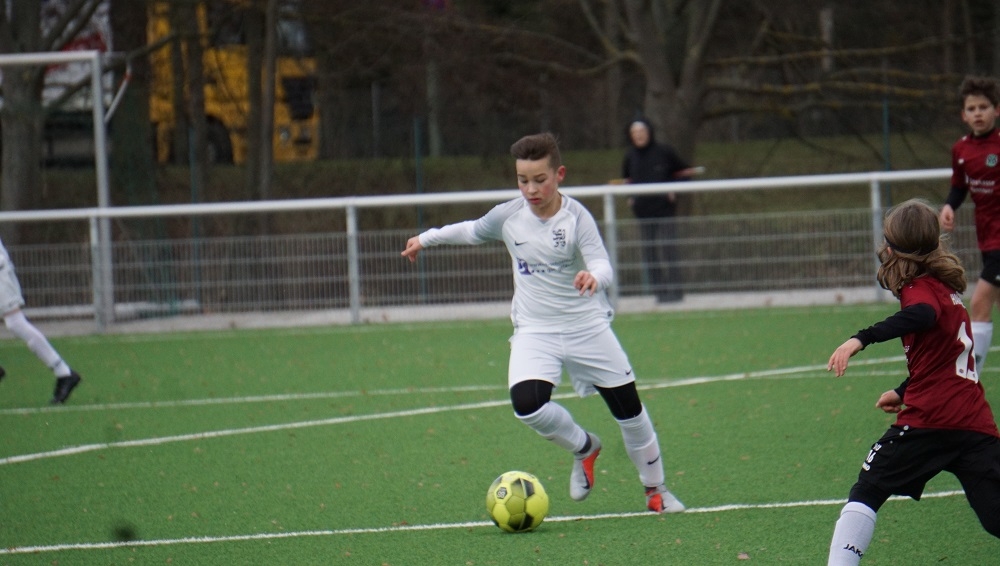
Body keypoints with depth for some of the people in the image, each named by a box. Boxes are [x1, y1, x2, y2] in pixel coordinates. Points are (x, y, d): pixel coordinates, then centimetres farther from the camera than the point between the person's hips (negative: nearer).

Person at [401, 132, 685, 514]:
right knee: (527, 404, -23)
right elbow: (473, 231, 18)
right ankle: (584, 448, 7)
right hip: (534, 331, 2)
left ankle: (655, 489, 27)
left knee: (627, 406, 5)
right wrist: (426, 239, 24)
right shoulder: (508, 216, -4)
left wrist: (594, 276, -49)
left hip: (587, 325, -2)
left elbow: (602, 263, -26)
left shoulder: (576, 216, -14)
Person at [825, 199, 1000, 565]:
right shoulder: (947, 285, 21)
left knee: (866, 492, 5)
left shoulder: (920, 289, -5)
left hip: (928, 420, -7)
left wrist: (862, 339, -39)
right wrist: (905, 392, 41)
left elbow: (923, 315, -31)